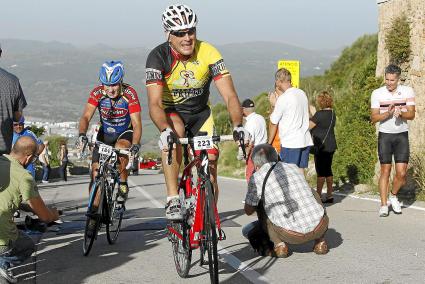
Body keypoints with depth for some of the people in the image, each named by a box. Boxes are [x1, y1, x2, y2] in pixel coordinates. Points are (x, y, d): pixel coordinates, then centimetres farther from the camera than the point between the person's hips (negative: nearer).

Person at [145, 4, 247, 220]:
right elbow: (154, 103, -34)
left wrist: (237, 125, -43)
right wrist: (165, 130, -53)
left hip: (201, 114, 2)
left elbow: (229, 96, -25)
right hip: (171, 112, -2)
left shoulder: (208, 53, -21)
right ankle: (173, 200, -33)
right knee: (174, 132, -36)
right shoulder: (158, 56, -24)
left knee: (210, 167, -8)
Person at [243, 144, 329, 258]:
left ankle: (280, 244, 5)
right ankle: (320, 241, 23)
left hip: (292, 236, -3)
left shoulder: (256, 178, 2)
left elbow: (248, 211, 16)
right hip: (320, 227, 3)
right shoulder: (293, 167, 16)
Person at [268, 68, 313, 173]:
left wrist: (269, 142, 8)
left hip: (290, 142, -7)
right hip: (305, 141, 7)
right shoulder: (302, 93, 9)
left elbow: (274, 122, -4)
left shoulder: (283, 98, -12)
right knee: (300, 172, 10)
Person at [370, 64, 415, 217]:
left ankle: (393, 195, 22)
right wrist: (388, 113, -23)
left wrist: (401, 113, -24)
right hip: (385, 136, -1)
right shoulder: (377, 93, -3)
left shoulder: (408, 91, 0)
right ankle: (383, 205, 3)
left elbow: (411, 115, -3)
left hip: (402, 135, 1)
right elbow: (373, 118, -6)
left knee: (401, 173, -5)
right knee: (385, 171, -2)